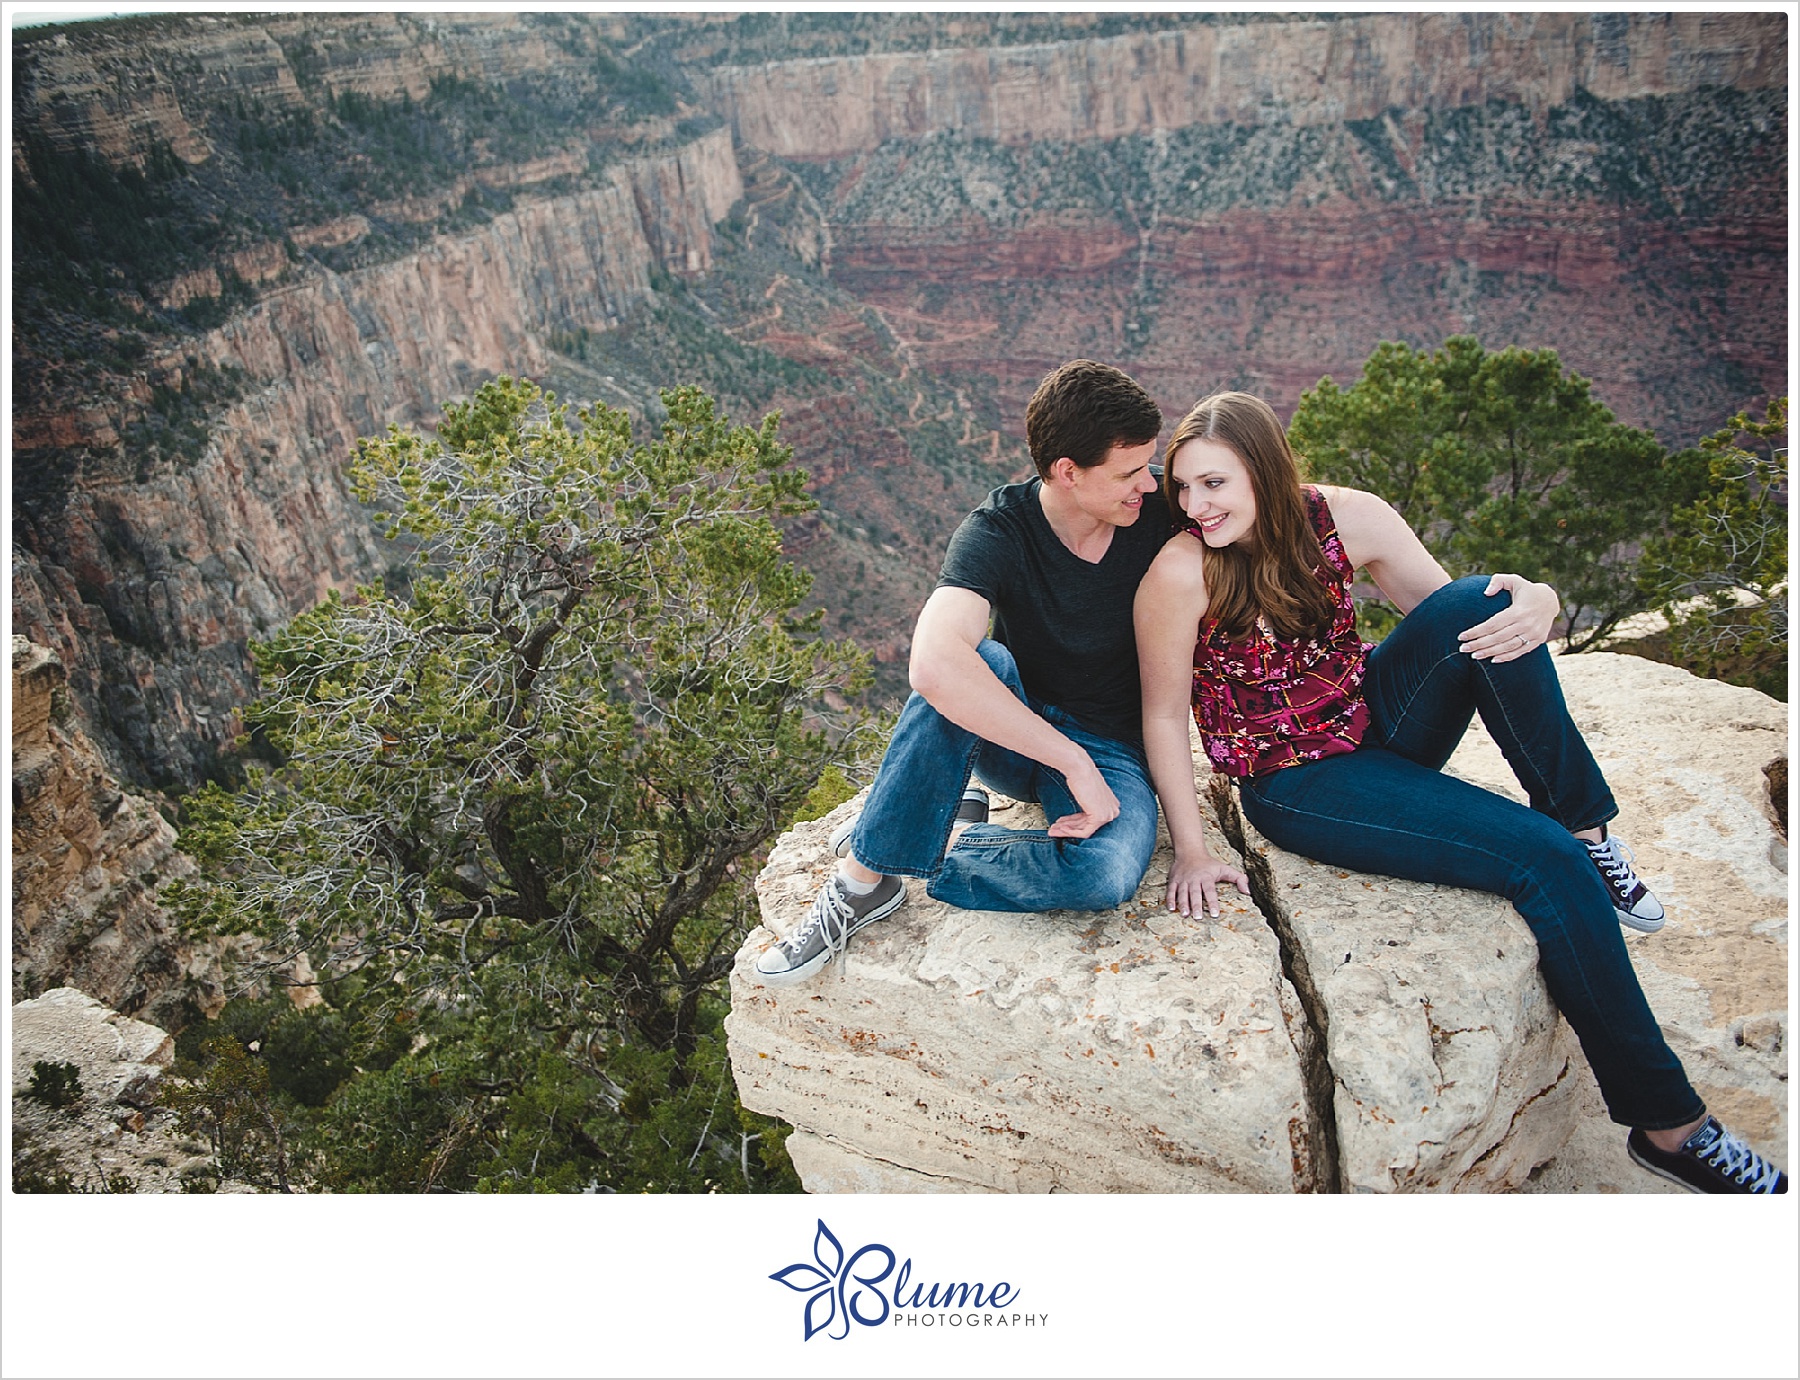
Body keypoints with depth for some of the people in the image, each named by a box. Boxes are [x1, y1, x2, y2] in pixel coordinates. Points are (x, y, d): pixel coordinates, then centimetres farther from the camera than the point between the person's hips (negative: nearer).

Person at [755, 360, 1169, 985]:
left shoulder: (1160, 505, -13)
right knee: (961, 666, -36)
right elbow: (933, 664, -41)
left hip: (1112, 748, 1)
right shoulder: (998, 530, -22)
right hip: (1010, 733, -1)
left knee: (1108, 870, -34)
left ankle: (918, 860, -9)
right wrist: (1073, 763, -40)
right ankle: (864, 875, -23)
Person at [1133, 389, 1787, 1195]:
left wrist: (1535, 604, -25)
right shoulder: (1179, 572, -22)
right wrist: (1191, 852, -15)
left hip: (1375, 727, 5)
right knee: (1545, 862, -20)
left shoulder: (1343, 519, -10)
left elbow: (1466, 615, -2)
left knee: (1475, 602, -25)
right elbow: (1164, 714, -14)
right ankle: (1667, 1123, -7)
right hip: (1296, 786, -4)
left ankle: (1585, 827, -9)